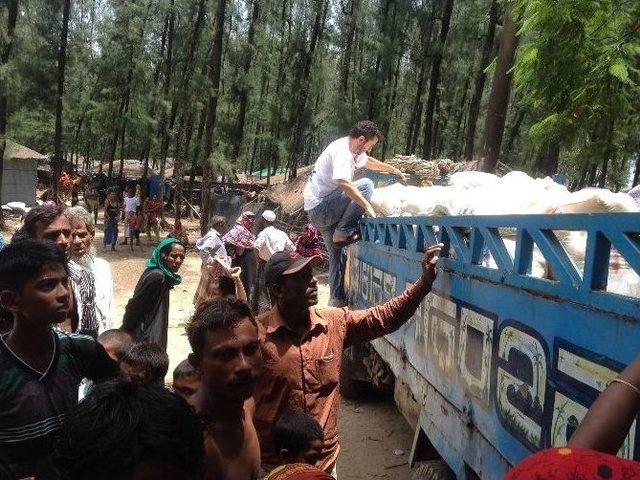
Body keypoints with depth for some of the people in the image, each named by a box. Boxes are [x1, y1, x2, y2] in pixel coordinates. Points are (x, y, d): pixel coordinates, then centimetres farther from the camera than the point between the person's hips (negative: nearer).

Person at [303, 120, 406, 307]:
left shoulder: (354, 151, 13)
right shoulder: (341, 151, -18)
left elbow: (369, 162, 35)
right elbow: (344, 183, -34)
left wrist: (394, 170, 42)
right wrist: (367, 206, -32)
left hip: (320, 210, 10)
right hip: (319, 207, -10)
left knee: (337, 254, 13)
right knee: (366, 185, -19)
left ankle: (337, 300, 18)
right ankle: (342, 233, -16)